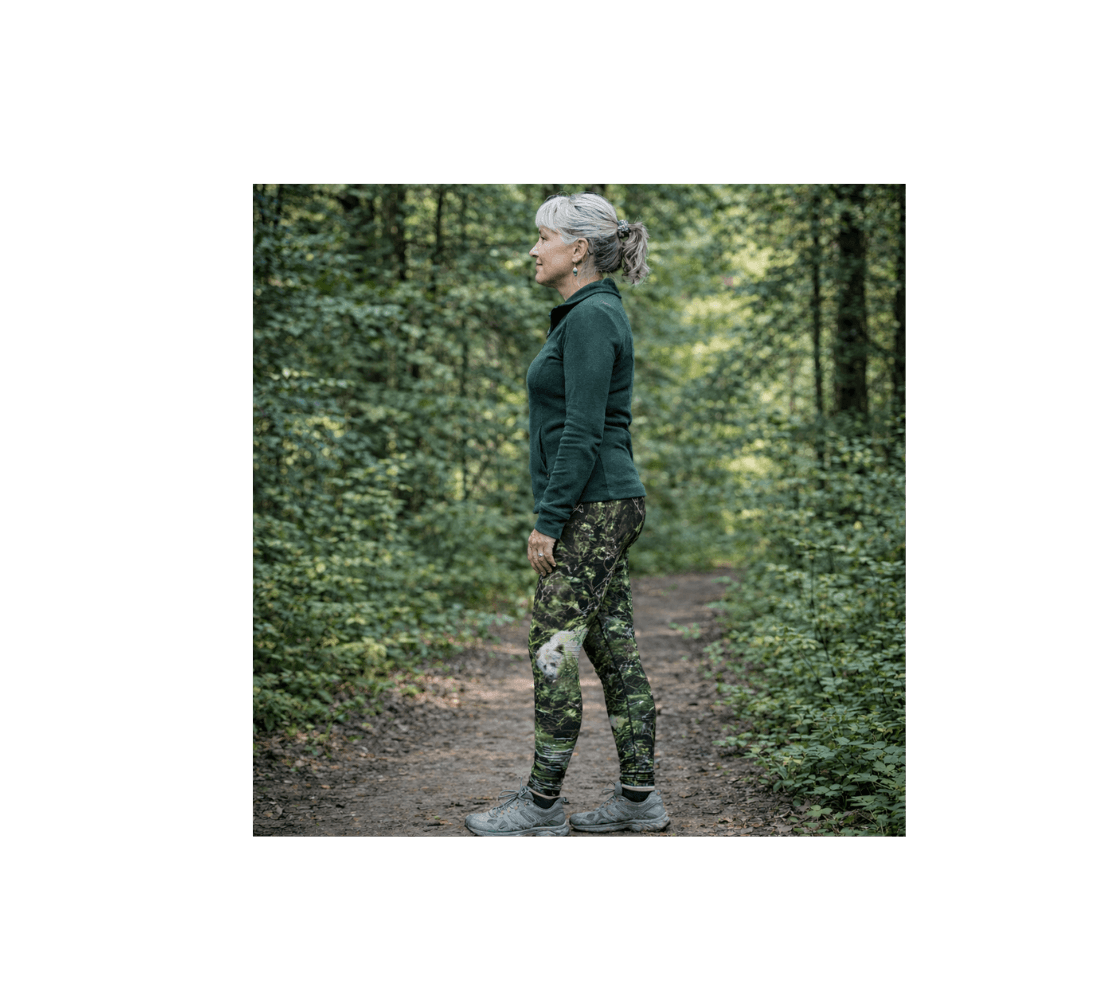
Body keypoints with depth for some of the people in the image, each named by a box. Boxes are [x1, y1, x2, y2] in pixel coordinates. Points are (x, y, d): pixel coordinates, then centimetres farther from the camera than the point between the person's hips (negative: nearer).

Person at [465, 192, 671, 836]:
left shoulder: (591, 316, -14)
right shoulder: (592, 314, 17)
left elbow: (582, 432, -20)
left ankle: (543, 803, 3)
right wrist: (555, 513, 22)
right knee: (614, 649, 10)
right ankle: (639, 796, 15)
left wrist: (548, 520, -18)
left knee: (554, 649, -5)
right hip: (606, 506, 10)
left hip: (593, 507, -10)